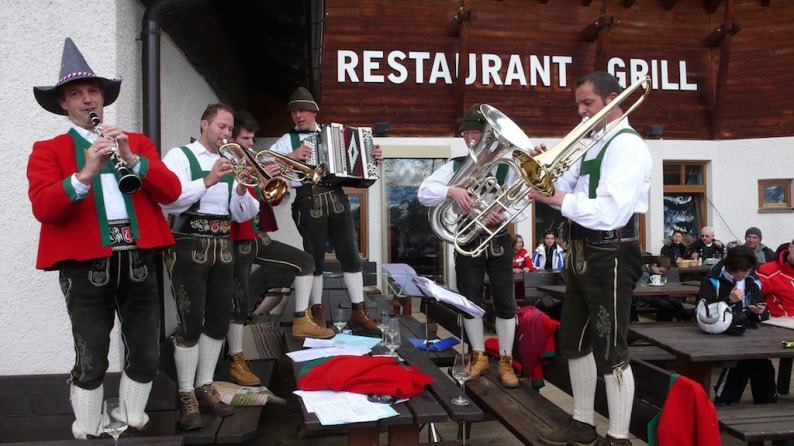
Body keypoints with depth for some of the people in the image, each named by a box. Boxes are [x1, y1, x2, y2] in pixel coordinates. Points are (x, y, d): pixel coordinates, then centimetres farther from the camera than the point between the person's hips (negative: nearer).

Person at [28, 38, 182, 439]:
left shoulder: (138, 143, 13)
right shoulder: (48, 150, 5)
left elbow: (171, 191, -1)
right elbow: (43, 208, -11)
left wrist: (132, 159, -14)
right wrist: (86, 174, -24)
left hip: (139, 263, 3)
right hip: (86, 268, -3)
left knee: (146, 356, 11)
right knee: (91, 362, 2)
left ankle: (134, 424, 31)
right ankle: (87, 433, 22)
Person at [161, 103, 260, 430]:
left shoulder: (229, 164, 15)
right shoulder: (180, 156, -1)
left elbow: (243, 215, 10)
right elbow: (169, 200, -18)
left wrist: (242, 190, -9)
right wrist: (208, 181, -25)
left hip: (222, 248, 6)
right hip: (188, 247, -6)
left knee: (218, 321, 8)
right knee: (190, 323, -6)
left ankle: (204, 388, 22)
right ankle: (186, 397, 5)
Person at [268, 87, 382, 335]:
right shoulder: (288, 140, 6)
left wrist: (373, 158, 6)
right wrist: (291, 156, -17)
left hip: (336, 199, 3)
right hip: (308, 203, -3)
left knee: (350, 254, 2)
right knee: (315, 258, 5)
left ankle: (359, 312, 10)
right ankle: (317, 312, 19)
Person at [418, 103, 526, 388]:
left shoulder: (507, 167, -2)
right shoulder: (455, 166, 2)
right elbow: (424, 192, -11)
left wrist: (503, 214, -32)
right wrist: (452, 191, -30)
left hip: (498, 242, -1)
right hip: (467, 243, 2)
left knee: (505, 301, 3)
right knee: (469, 300, 8)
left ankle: (505, 360, 19)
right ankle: (479, 356, 25)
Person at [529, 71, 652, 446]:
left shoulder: (627, 145, -14)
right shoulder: (594, 144, 16)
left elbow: (611, 212, -27)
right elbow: (566, 190, 14)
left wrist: (560, 201, -23)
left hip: (610, 256, -10)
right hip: (582, 252, 10)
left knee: (610, 350, -2)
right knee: (574, 342, 17)